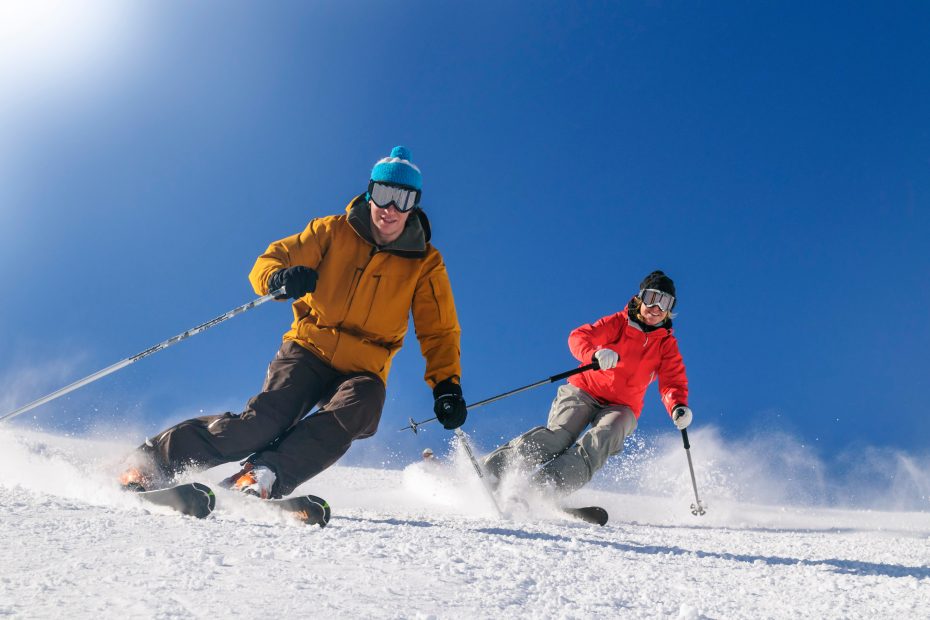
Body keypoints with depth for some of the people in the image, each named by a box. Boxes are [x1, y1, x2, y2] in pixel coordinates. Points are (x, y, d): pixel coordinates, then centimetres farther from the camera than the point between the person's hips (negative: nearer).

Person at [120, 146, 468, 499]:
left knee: (349, 415, -32)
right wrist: (280, 278, -25)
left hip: (361, 371, 1)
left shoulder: (425, 264, 2)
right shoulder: (334, 231, 2)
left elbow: (439, 332, 6)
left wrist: (446, 384, -9)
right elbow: (269, 261, -1)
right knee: (265, 419, -22)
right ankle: (153, 460, -15)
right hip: (309, 350, -1)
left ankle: (263, 476, -39)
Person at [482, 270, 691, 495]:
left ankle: (553, 481, -46)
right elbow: (578, 337, -15)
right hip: (585, 390, -1)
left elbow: (673, 381, -6)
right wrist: (595, 355, -39)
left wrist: (678, 407, -29)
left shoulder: (667, 344, 5)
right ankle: (494, 466, -26)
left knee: (600, 440, -29)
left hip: (621, 406, 2)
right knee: (559, 433, -24)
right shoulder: (618, 323, -1)